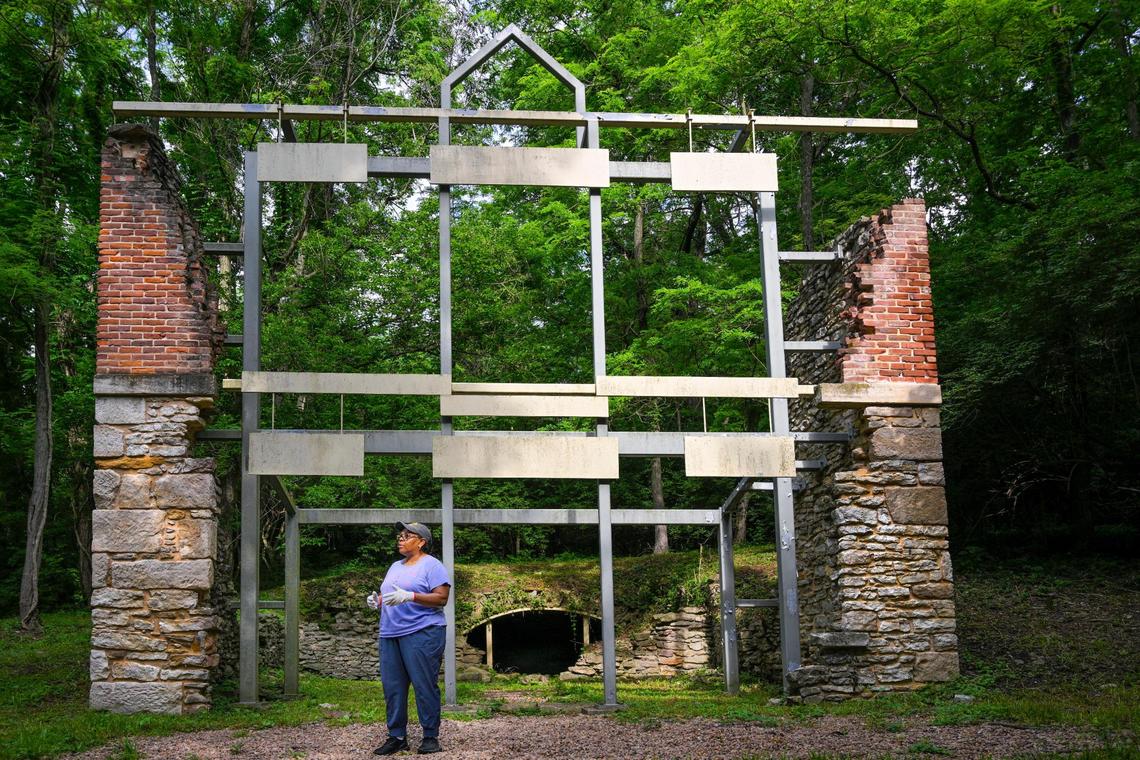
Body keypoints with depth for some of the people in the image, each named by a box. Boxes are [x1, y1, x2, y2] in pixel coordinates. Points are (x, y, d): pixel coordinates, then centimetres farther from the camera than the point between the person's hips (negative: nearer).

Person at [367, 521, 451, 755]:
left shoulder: (431, 565, -2)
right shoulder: (395, 567, 22)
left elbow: (441, 598, -12)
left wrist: (409, 597, -21)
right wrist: (376, 601, 5)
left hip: (422, 633, -7)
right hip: (390, 634, 8)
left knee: (425, 686, -6)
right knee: (392, 687, 5)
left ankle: (430, 737, 1)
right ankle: (397, 737, 12)